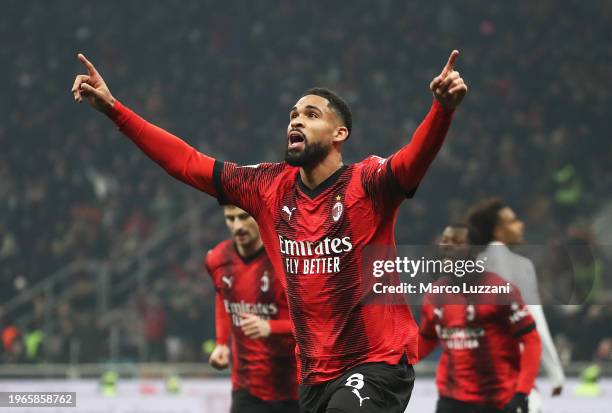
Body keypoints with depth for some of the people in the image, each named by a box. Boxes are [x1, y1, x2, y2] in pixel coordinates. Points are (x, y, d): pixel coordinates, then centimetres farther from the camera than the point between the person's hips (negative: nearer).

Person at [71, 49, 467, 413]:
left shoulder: (367, 184, -10)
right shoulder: (270, 188, 5)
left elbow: (415, 158, -29)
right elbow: (186, 162, 8)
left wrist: (443, 109, -49)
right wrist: (113, 108, 5)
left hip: (380, 363, -6)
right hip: (315, 373, 6)